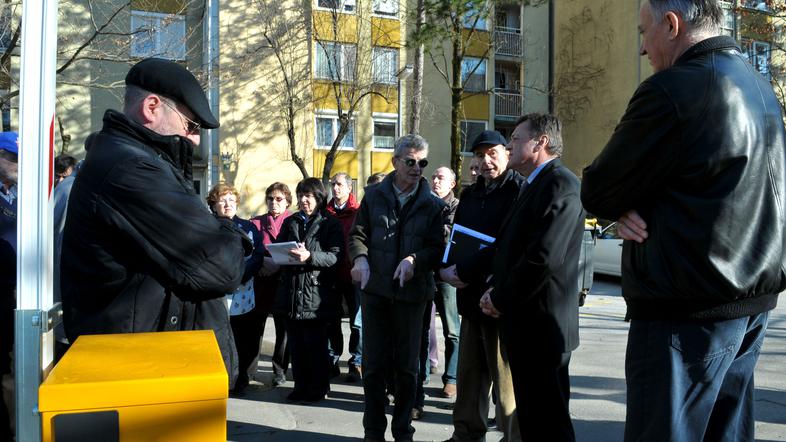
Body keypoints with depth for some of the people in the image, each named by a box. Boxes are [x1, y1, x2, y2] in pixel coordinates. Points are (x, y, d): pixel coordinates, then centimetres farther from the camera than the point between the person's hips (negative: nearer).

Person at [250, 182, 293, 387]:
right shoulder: (256, 222, 13)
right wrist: (264, 261, -12)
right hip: (261, 280, 2)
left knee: (283, 326, 2)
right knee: (256, 324, 0)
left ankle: (280, 370, 13)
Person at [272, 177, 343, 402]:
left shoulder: (330, 223, 1)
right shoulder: (290, 222, 17)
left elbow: (336, 255, -10)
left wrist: (310, 256, -24)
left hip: (316, 292, -5)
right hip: (291, 290, 5)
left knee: (315, 343, 0)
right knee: (296, 343, 9)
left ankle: (318, 387, 14)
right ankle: (301, 385, 21)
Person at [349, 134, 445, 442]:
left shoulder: (433, 205, 3)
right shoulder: (374, 195, 6)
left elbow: (437, 247, -2)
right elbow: (358, 234, 7)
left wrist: (415, 260, -21)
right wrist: (360, 258, -13)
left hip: (412, 292, 0)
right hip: (375, 289, 1)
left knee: (407, 366, 9)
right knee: (373, 364, 6)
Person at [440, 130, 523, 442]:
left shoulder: (520, 190, -8)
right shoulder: (469, 195, 16)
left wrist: (465, 271, -19)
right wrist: (448, 269, -1)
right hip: (472, 296, 7)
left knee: (505, 378, 1)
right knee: (469, 373, 16)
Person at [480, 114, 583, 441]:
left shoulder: (560, 184, -15)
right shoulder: (533, 186, 17)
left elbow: (545, 256, -24)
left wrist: (500, 299, -13)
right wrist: (497, 291, 3)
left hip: (541, 325, -10)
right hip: (524, 323, 10)